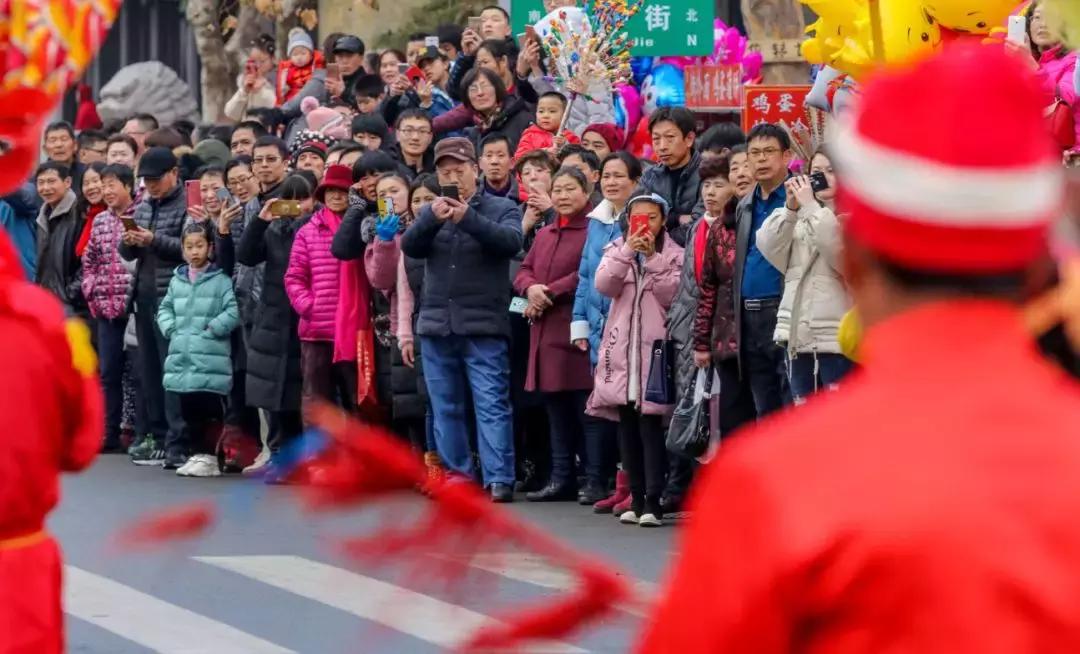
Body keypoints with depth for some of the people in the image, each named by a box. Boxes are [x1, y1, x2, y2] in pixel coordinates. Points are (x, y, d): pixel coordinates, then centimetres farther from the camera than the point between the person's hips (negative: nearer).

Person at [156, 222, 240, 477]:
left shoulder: (220, 281, -4)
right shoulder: (177, 281, 13)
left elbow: (233, 312, -10)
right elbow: (165, 309, 21)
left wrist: (211, 329, -13)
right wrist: (170, 329, 5)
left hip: (210, 360, -6)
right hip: (181, 358, 6)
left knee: (209, 409, -6)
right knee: (189, 409, 11)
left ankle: (209, 456, 1)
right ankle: (196, 453, 20)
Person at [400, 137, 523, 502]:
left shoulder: (501, 209, 4)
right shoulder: (430, 214, 15)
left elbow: (512, 242, -14)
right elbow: (409, 247, -1)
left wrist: (468, 218, -26)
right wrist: (433, 218, -20)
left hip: (483, 326, -4)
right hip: (436, 325, 4)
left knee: (491, 405, -9)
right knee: (446, 408, 8)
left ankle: (499, 479, -13)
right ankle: (455, 476, 14)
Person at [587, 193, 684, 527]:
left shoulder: (673, 255, 6)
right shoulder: (617, 251, 14)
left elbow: (672, 295, -8)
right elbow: (604, 286, -4)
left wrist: (652, 258, -13)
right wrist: (627, 250, -13)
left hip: (655, 348, -4)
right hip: (622, 348, 4)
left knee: (651, 422, -9)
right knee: (627, 424, 6)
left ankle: (653, 501, -9)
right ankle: (636, 497, 12)